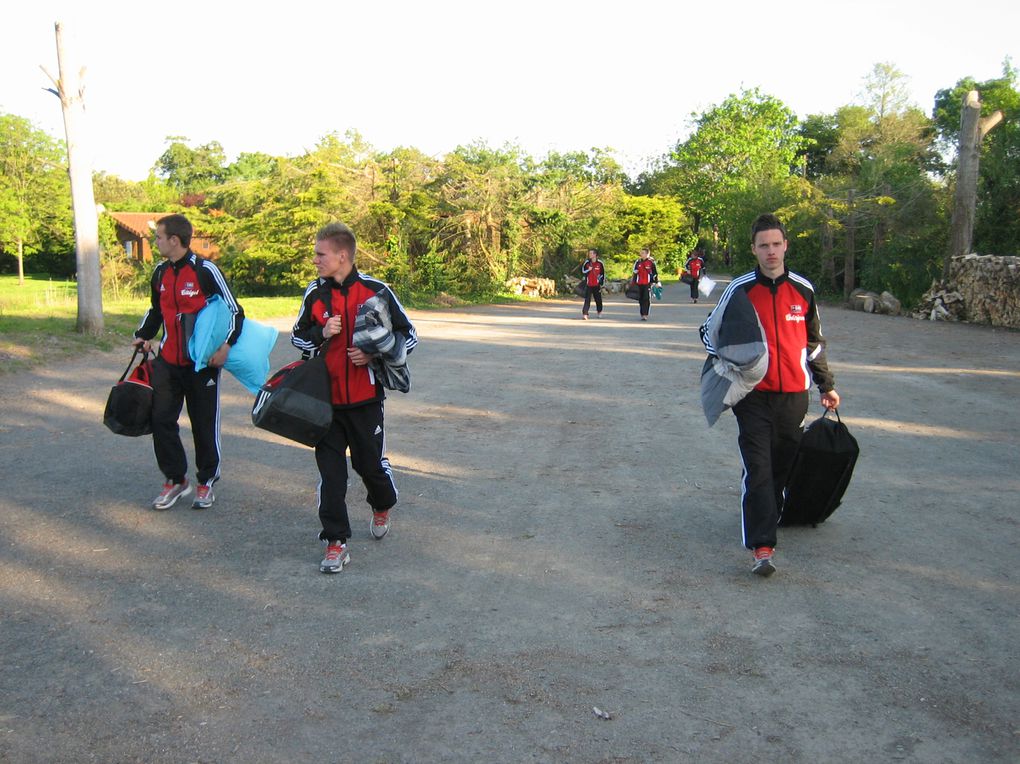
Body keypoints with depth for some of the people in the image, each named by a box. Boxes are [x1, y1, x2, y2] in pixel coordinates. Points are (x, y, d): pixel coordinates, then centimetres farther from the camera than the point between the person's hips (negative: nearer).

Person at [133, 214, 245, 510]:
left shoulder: (205, 270, -12)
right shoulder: (160, 273, 8)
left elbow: (234, 310, -10)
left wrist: (226, 344, -22)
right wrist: (144, 336, 7)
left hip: (202, 361, -6)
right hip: (168, 361, 6)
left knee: (204, 424, 4)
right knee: (161, 419, 2)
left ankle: (206, 483, 20)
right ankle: (175, 480, 17)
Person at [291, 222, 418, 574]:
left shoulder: (376, 291, -8)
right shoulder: (315, 293, 2)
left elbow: (409, 336, -1)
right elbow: (297, 337, 12)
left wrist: (374, 353, -16)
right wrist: (322, 333, -10)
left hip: (365, 399, -2)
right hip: (326, 398, 3)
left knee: (371, 463, 8)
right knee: (330, 469, 2)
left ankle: (382, 508, 41)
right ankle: (336, 543, 12)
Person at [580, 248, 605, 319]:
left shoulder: (600, 263, -2)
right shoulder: (586, 262, -1)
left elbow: (602, 274, 5)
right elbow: (582, 272, 3)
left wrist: (602, 284, 4)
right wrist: (588, 270, -16)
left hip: (597, 285, 1)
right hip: (588, 285, -1)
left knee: (598, 299, 12)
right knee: (587, 300, -9)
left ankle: (599, 312, 34)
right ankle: (584, 314, -13)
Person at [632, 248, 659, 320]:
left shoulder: (651, 262, -2)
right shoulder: (638, 262, 11)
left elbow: (655, 273, 1)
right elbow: (635, 273, 18)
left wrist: (656, 282, 1)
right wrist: (634, 282, 15)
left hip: (647, 283, -5)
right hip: (639, 284, 5)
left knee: (646, 299, -8)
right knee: (640, 299, 8)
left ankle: (645, 315, -9)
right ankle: (642, 314, 17)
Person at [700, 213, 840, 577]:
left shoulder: (803, 289, 7)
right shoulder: (740, 289, -1)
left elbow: (814, 341, 17)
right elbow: (710, 330, 9)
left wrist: (826, 385, 20)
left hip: (794, 395, 3)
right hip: (754, 396, -3)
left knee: (785, 465, 11)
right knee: (758, 468, -10)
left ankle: (768, 516, 33)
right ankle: (762, 547, -13)